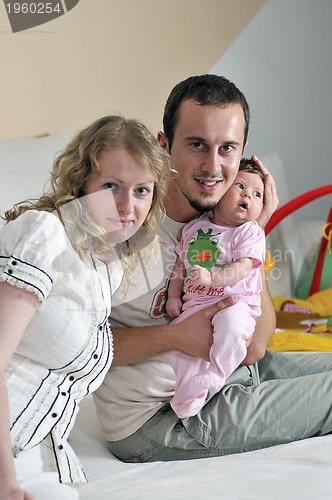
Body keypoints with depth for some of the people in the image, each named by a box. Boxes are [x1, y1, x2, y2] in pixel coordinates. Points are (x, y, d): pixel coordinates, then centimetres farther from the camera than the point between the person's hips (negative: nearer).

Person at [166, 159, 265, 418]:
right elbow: (181, 265, 22)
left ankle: (211, 377, -28)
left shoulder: (250, 232, 0)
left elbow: (242, 268, -14)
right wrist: (173, 296, 12)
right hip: (195, 303, 5)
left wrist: (210, 277, -29)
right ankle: (188, 394, -1)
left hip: (234, 302, -5)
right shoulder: (194, 227, 15)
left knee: (230, 321, -37)